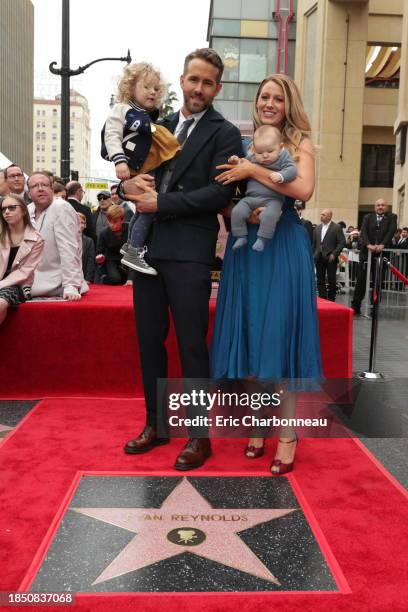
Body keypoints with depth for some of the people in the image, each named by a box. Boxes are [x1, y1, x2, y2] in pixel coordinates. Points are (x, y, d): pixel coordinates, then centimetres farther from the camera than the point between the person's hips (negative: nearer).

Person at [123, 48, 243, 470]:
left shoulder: (224, 133, 0)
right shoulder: (160, 125, 17)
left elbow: (220, 193, -11)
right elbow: (136, 168, 22)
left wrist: (161, 203, -12)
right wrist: (133, 184, -2)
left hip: (188, 253, -6)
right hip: (148, 246, 6)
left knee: (192, 344, -1)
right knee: (149, 340, 11)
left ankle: (200, 436, 13)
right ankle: (155, 424, 26)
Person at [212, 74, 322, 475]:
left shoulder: (300, 144, 3)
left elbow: (304, 189, -15)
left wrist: (254, 171, -15)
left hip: (284, 249, -3)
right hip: (245, 248, 4)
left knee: (279, 335, -3)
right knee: (248, 336, 6)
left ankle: (287, 434, 8)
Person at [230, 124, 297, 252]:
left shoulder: (283, 157, 1)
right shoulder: (251, 158, 11)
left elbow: (291, 170, -12)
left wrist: (281, 176, -30)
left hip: (272, 199, -4)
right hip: (251, 198, 4)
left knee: (268, 215, -31)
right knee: (237, 212, -13)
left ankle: (262, 239, -15)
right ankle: (241, 237, 1)